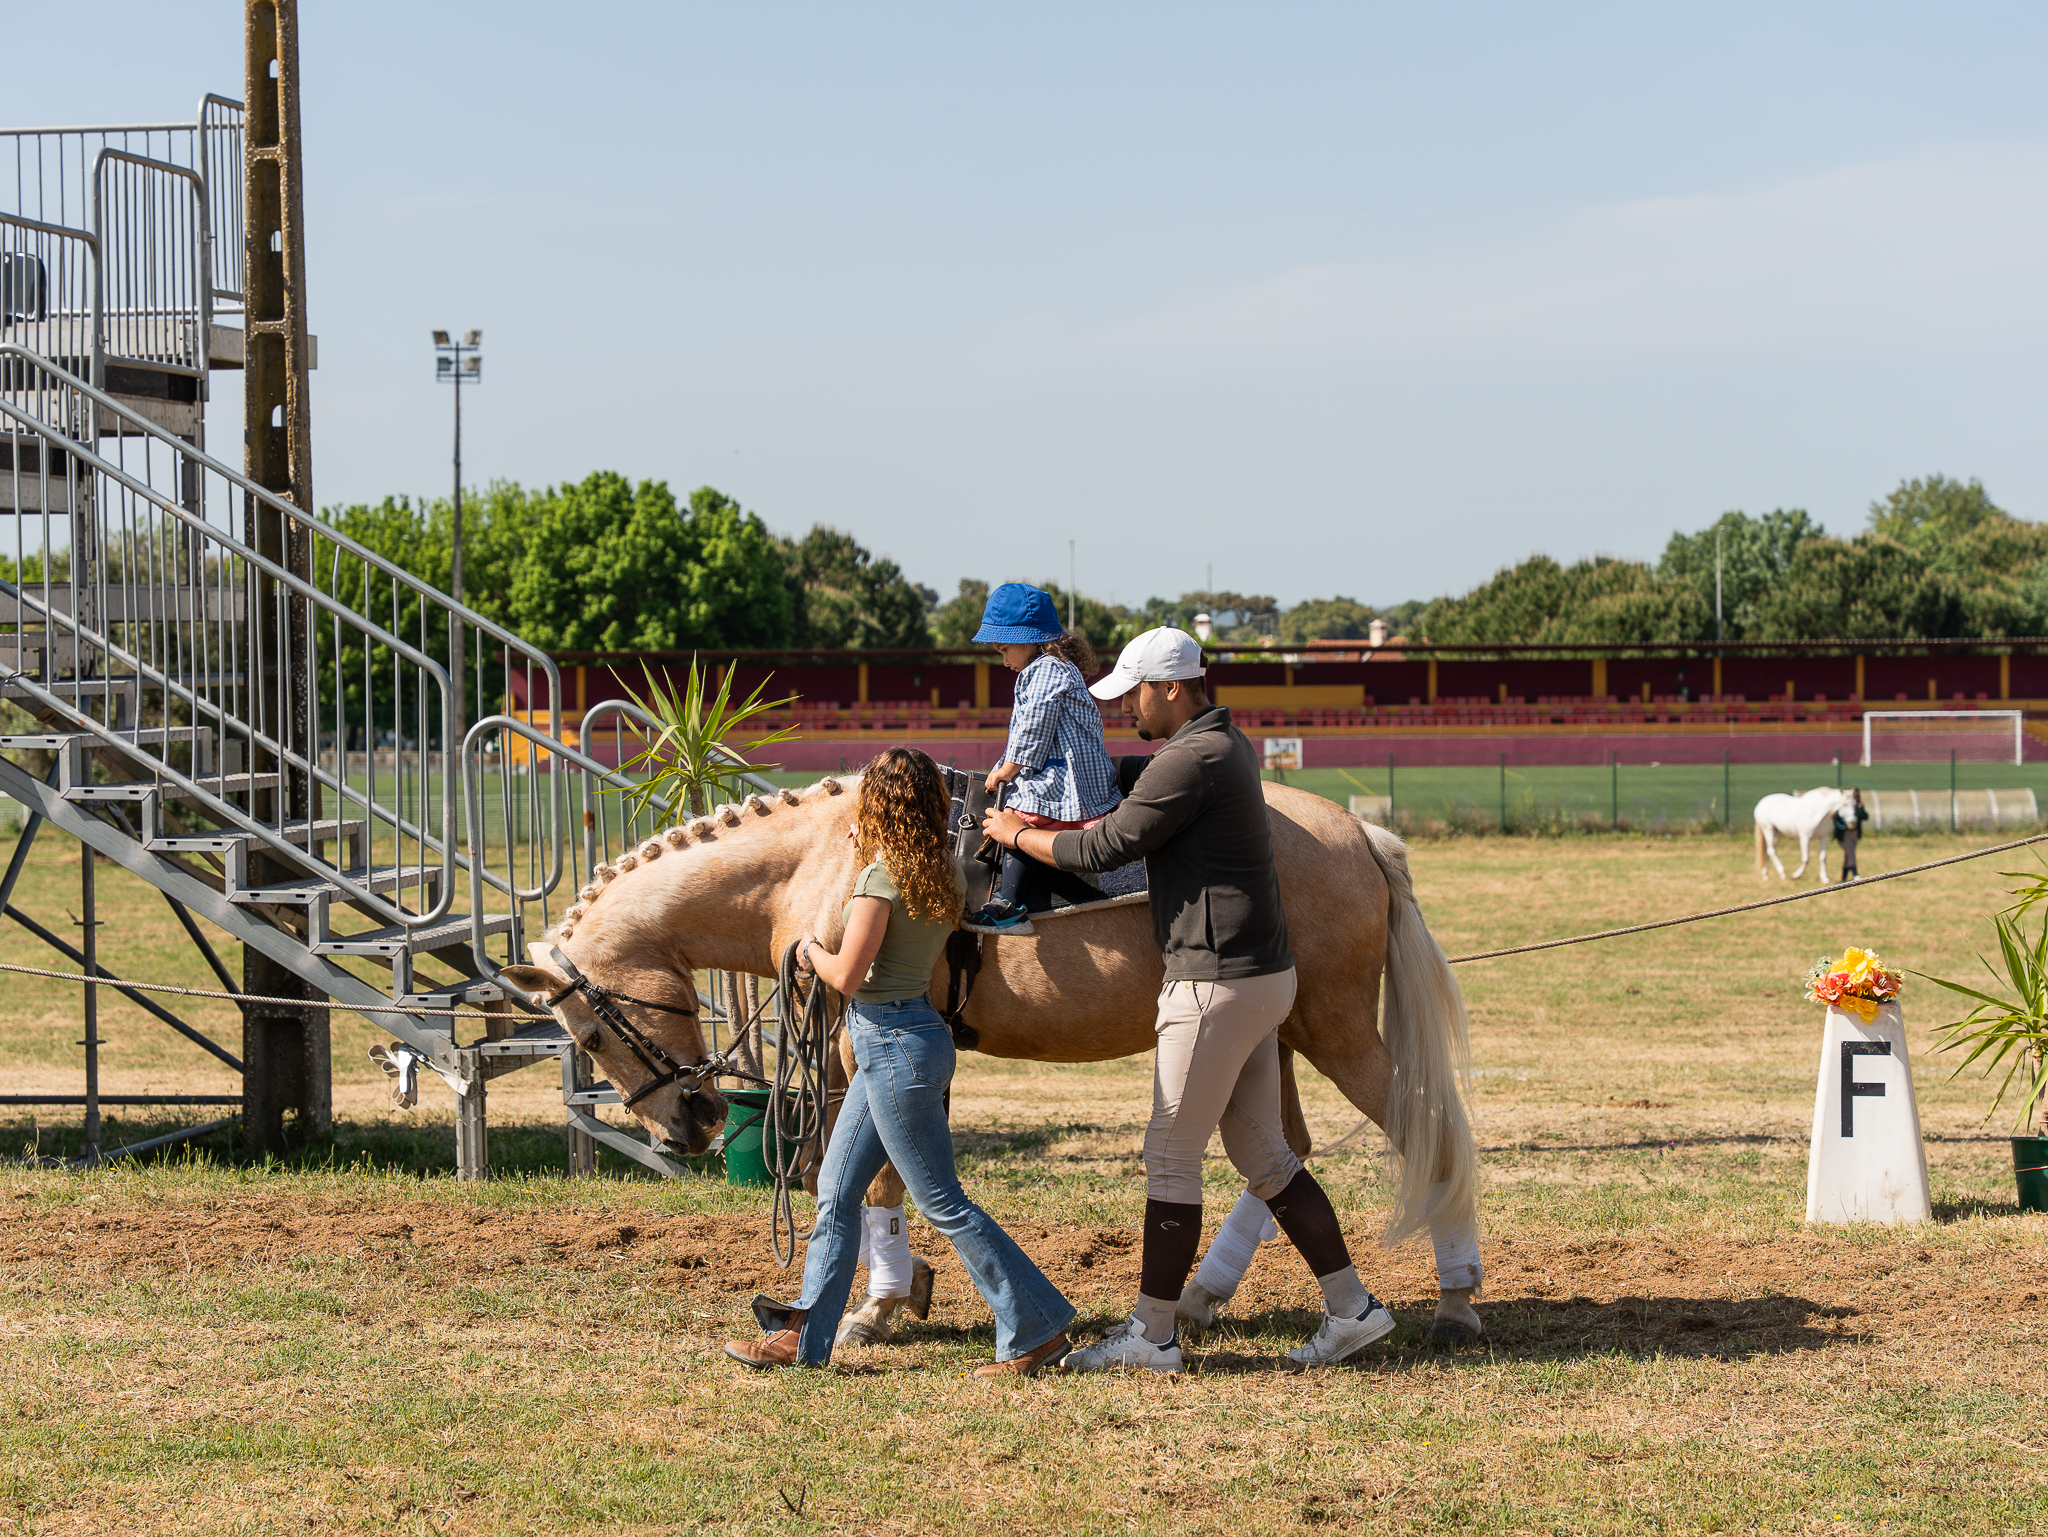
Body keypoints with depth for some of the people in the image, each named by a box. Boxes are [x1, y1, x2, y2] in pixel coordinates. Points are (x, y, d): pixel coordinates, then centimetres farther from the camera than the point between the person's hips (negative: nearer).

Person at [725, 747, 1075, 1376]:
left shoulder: (881, 878, -18)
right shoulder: (936, 876, 8)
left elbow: (847, 976, -19)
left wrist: (811, 948, 4)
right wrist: (866, 847, 22)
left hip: (895, 1045, -10)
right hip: (894, 1045, 10)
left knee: (943, 1204, -4)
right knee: (837, 1190, 13)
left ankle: (1038, 1328, -1)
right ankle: (804, 1337, 18)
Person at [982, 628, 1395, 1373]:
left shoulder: (1191, 762, -18)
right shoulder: (1224, 745, 14)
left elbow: (1102, 848, -13)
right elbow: (1131, 776, 33)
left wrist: (1016, 835, 2)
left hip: (1216, 986, -10)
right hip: (1259, 977, 10)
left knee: (1170, 1154, -2)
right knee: (1262, 1152, 14)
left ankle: (1151, 1333, 4)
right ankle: (1350, 1305, 13)